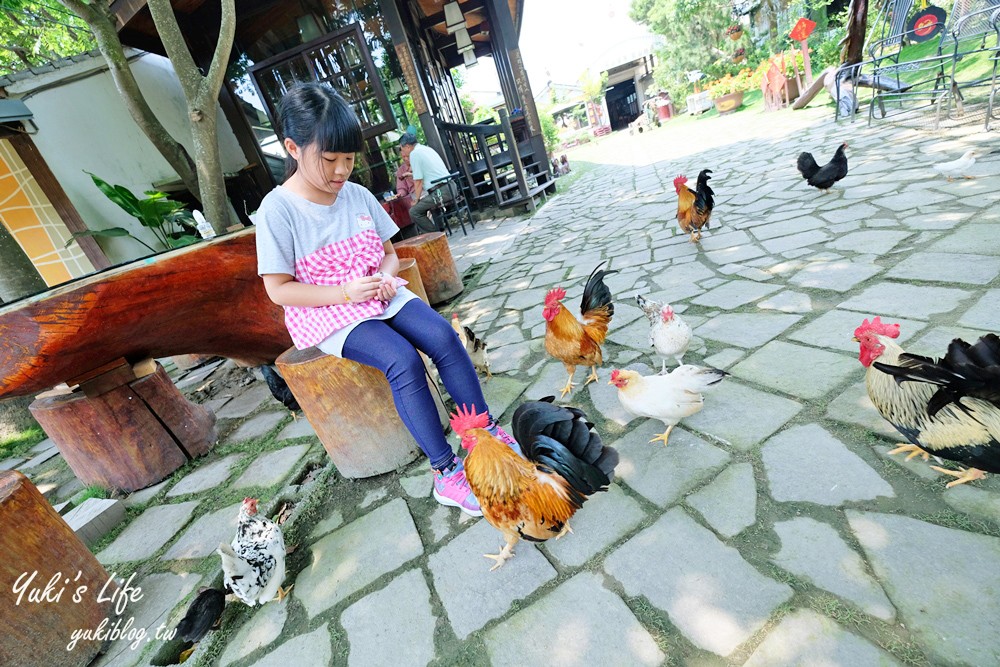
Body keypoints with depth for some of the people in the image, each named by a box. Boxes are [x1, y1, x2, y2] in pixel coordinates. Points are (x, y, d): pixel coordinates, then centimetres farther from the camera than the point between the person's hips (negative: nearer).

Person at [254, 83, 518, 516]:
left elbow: (388, 252, 13)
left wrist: (387, 277, -10)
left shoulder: (358, 195, 6)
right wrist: (345, 292, -20)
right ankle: (445, 472, -17)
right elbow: (279, 289, -10)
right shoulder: (278, 210, -9)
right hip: (329, 316, -5)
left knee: (443, 336, -21)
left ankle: (487, 431, -8)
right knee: (402, 359, -29)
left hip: (381, 298, 5)